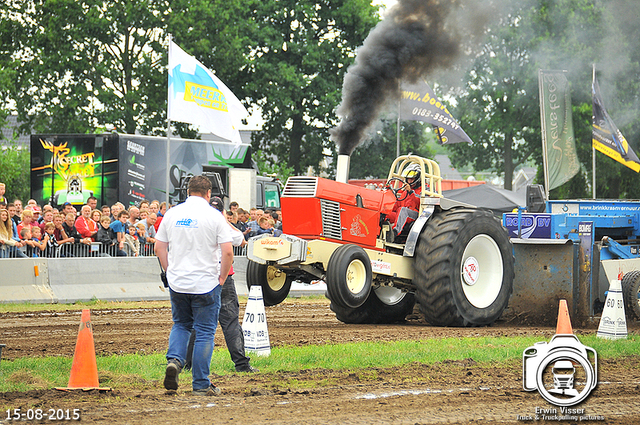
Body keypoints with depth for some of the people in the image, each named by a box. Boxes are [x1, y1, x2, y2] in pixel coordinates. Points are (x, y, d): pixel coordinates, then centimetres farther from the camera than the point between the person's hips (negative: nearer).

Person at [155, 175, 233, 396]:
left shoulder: (172, 213, 4)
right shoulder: (214, 216, -7)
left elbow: (159, 248, 7)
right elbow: (227, 252, -11)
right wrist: (222, 278, 0)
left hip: (177, 284, 3)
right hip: (206, 284, -3)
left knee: (181, 325, 21)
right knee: (205, 332, 4)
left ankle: (174, 359, -5)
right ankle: (201, 384, 4)